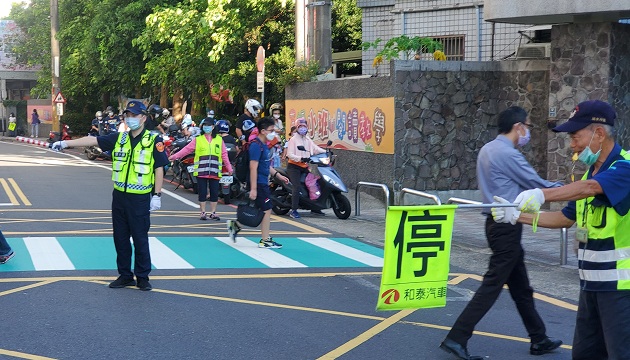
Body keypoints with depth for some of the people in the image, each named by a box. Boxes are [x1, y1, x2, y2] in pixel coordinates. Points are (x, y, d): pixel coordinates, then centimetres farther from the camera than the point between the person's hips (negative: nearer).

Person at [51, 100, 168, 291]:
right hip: (119, 196, 5)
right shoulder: (119, 138, 7)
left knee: (140, 239, 1)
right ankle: (125, 275, 22)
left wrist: (157, 195, -7)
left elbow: (159, 169, -5)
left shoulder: (154, 141, -5)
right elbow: (92, 140, 2)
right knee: (120, 238, 10)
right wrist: (65, 143, -6)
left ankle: (143, 277, 13)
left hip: (140, 199, -5)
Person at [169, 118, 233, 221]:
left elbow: (224, 155, 11)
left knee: (214, 193, 4)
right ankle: (202, 212, 13)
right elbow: (186, 149, 1)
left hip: (214, 172, 1)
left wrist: (229, 168, 11)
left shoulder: (219, 139, 9)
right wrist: (174, 156, -6)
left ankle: (213, 213, 15)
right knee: (202, 193, 3)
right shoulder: (198, 139, 5)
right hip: (201, 172, -1)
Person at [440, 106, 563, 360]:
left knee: (520, 285, 15)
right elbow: (536, 184, -10)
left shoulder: (488, 149, 12)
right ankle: (456, 339, -5)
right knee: (492, 285, -6)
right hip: (507, 226, -10)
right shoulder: (508, 154, -17)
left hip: (497, 223, 10)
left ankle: (538, 339, 24)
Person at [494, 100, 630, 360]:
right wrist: (517, 215, 11)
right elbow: (565, 218, 19)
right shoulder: (590, 172, 14)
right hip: (592, 282, 9)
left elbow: (590, 187, -34)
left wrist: (542, 194, -48)